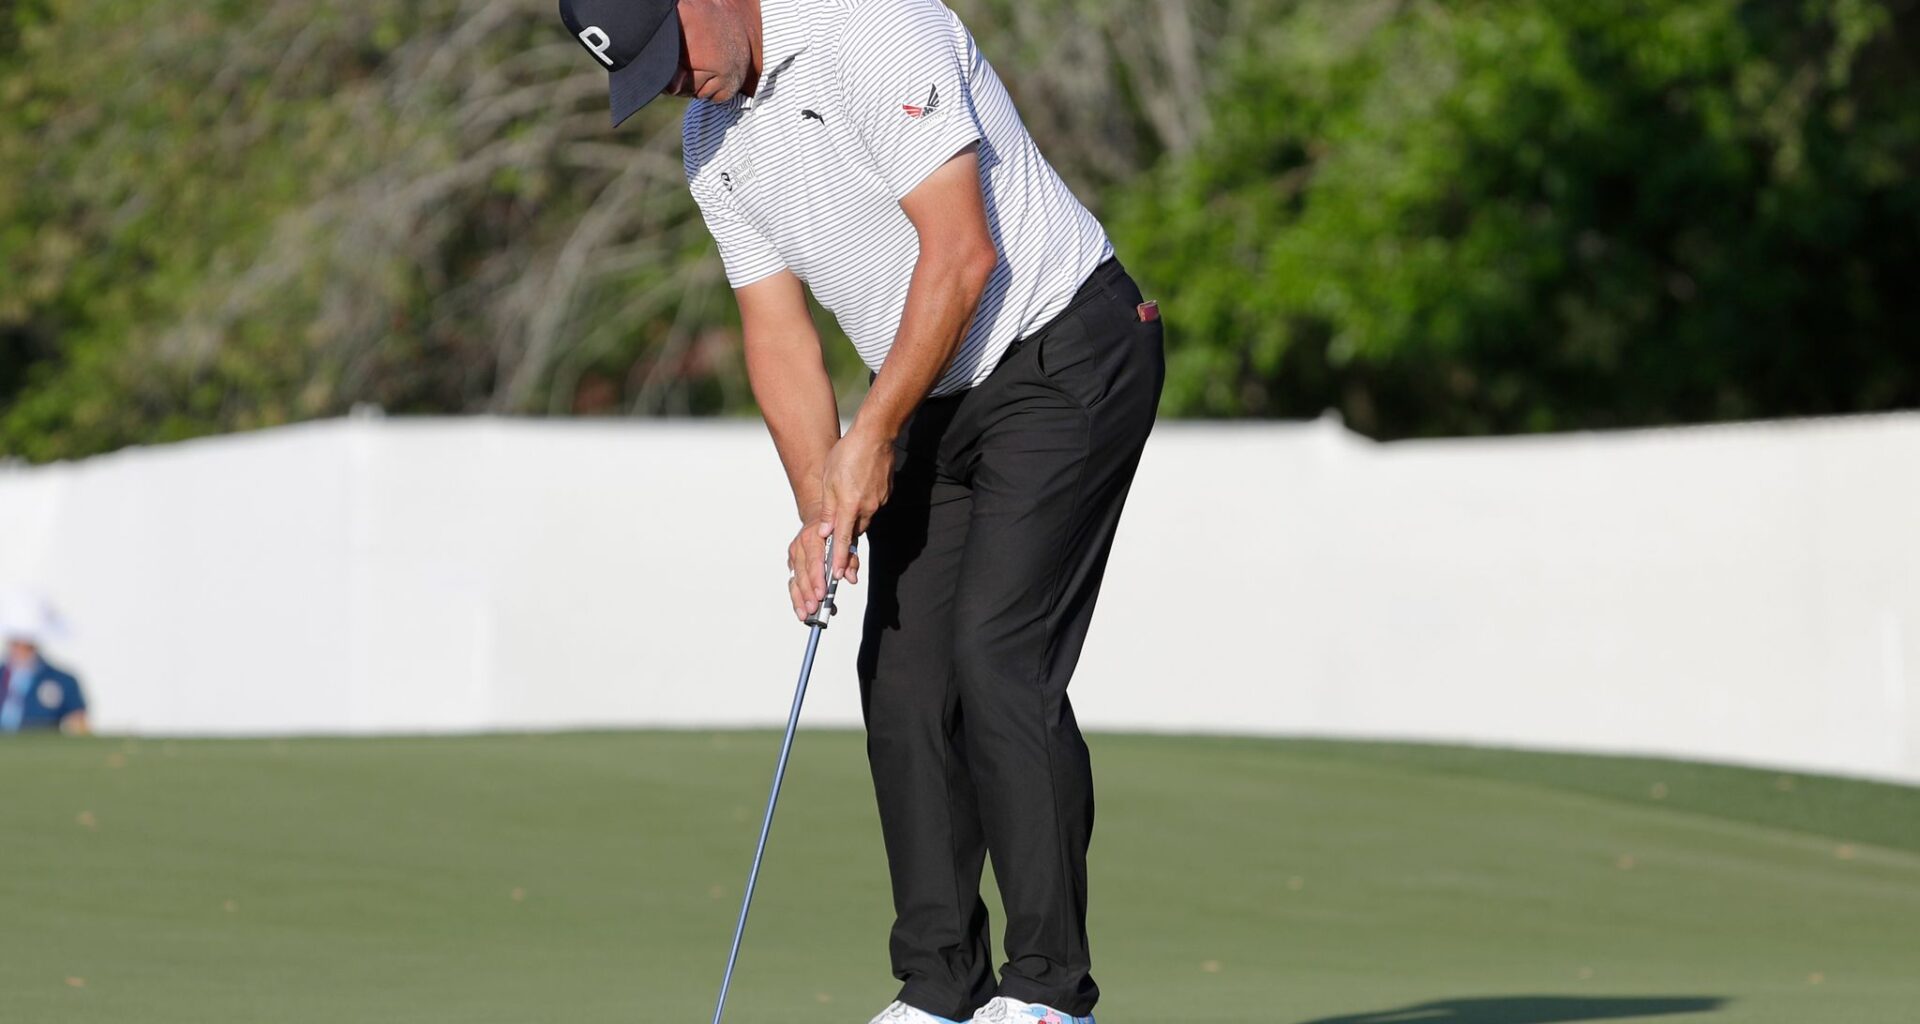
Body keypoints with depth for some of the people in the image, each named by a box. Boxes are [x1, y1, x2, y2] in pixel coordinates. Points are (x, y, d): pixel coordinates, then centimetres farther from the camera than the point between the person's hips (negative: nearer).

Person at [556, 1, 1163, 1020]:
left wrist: (874, 435, -19)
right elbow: (777, 332, 7)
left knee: (996, 657, -16)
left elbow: (962, 253, -24)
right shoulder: (711, 142, 6)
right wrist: (821, 511, -5)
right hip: (932, 396, 9)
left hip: (1064, 356, -9)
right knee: (901, 672, 3)